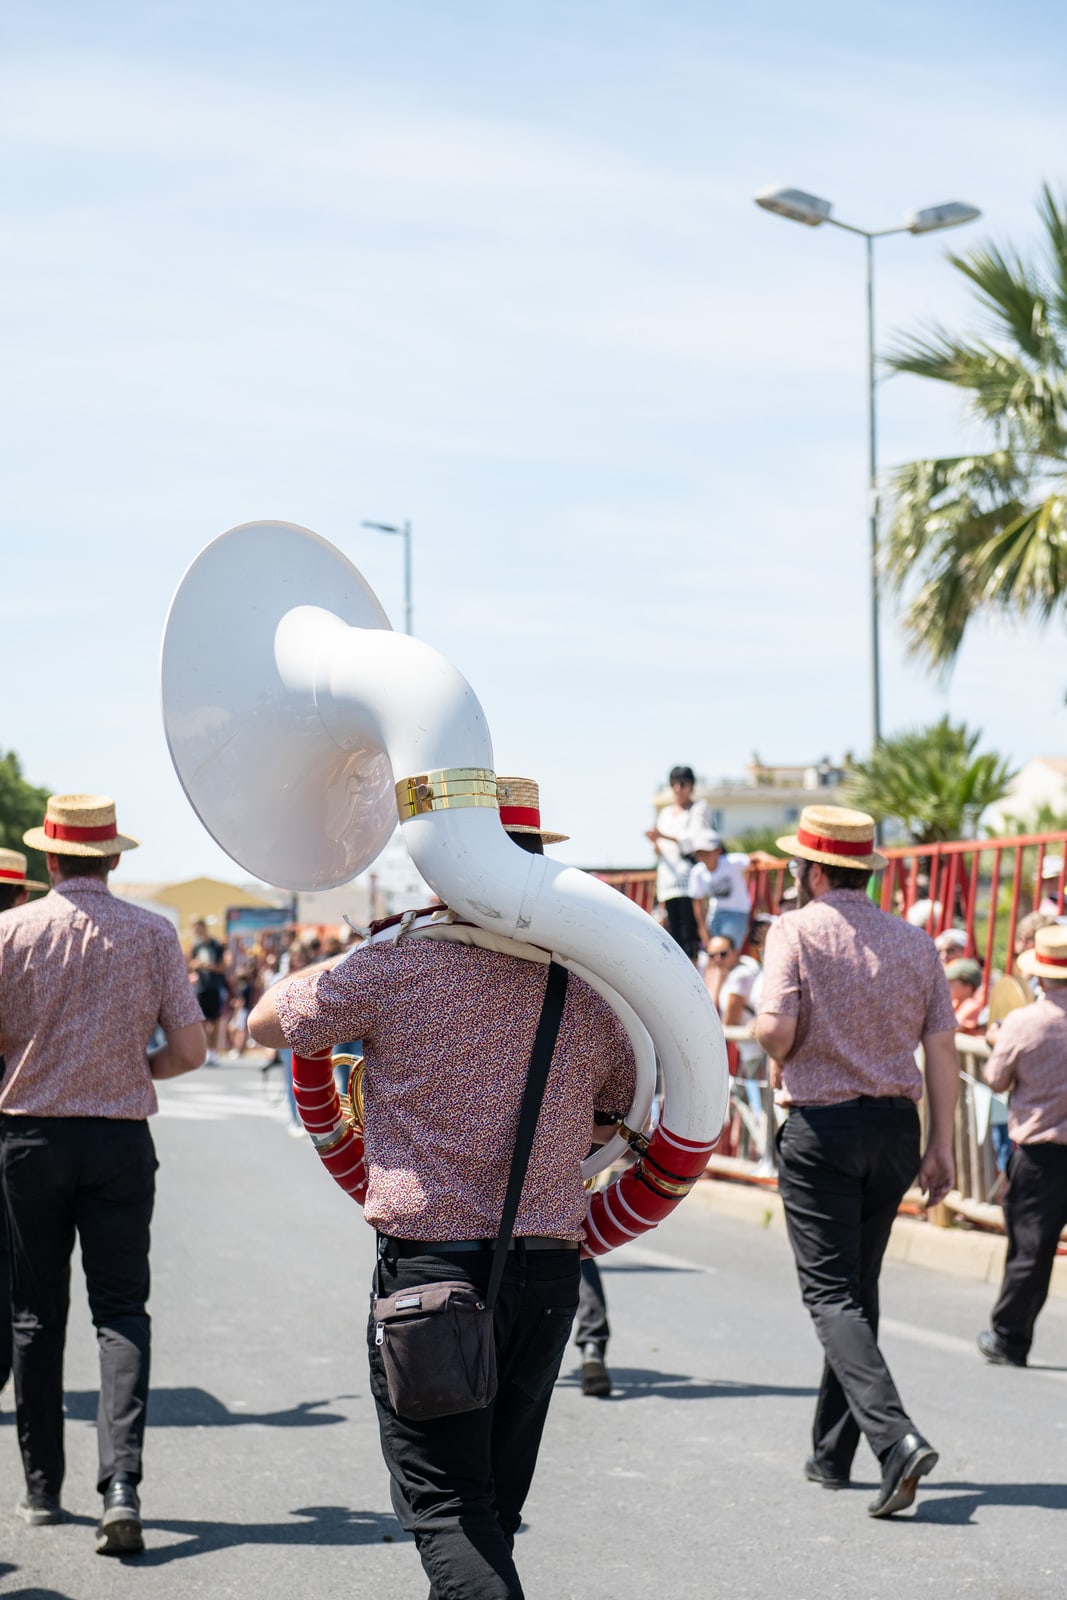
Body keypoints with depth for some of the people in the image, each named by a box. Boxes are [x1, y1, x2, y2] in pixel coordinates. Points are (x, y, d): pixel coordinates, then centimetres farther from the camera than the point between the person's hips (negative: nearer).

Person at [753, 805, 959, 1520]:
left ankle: (895, 1436, -24)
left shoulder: (798, 930, -8)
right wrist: (942, 1146, 6)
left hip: (821, 1125, -5)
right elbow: (942, 1047, 3)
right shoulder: (915, 941, 6)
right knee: (860, 1288, 16)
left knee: (832, 1293, -5)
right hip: (896, 1123, 5)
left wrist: (781, 1059, 5)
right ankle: (833, 1454, 23)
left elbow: (774, 1028, -19)